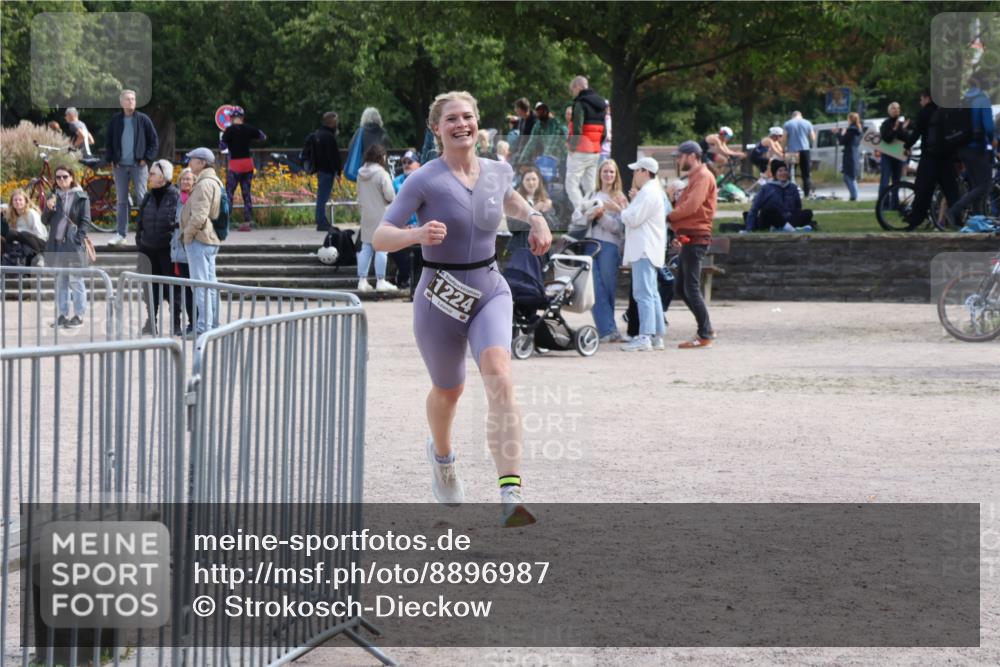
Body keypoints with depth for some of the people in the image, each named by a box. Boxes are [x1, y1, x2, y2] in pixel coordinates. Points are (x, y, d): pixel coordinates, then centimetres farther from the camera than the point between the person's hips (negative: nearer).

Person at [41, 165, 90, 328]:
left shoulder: (81, 197, -1)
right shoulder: (53, 197, 13)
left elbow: (85, 221, -4)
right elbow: (45, 221, 12)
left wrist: (78, 239, -13)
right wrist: (48, 208, -8)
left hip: (73, 245, -5)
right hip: (56, 245, 5)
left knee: (75, 281, -4)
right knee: (60, 281, 9)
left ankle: (79, 315, 1)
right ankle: (63, 314, 14)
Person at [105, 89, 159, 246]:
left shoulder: (143, 119, 0)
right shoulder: (115, 120, 5)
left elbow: (154, 141, 3)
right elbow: (109, 141, 13)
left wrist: (147, 158, -5)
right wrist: (111, 159, 3)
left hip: (138, 165, -2)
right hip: (120, 166, 2)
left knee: (142, 198, -4)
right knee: (121, 200, 6)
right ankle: (121, 233, 9)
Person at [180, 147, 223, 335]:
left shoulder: (204, 184, -17)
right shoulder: (214, 182, 15)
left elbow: (199, 216, -25)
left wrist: (187, 234, -13)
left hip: (199, 240, -10)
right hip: (211, 239, 10)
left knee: (200, 283, -8)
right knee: (210, 282, 13)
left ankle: (203, 326, -8)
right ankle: (213, 324, 18)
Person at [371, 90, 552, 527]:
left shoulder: (496, 171, 3)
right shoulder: (424, 181, -12)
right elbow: (379, 237, -19)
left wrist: (535, 218, 10)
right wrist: (417, 234, -38)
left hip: (491, 292, 2)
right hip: (441, 298, -2)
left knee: (500, 379, -23)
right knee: (448, 392, 18)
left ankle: (511, 497, -33)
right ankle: (441, 455, 56)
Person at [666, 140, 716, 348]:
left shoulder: (703, 176, -9)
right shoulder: (694, 177, 24)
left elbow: (692, 206, -19)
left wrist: (669, 216, -10)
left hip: (695, 237, -11)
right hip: (689, 238, 11)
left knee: (691, 288, -10)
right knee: (680, 288, 11)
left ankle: (705, 335, -8)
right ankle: (706, 329, 13)